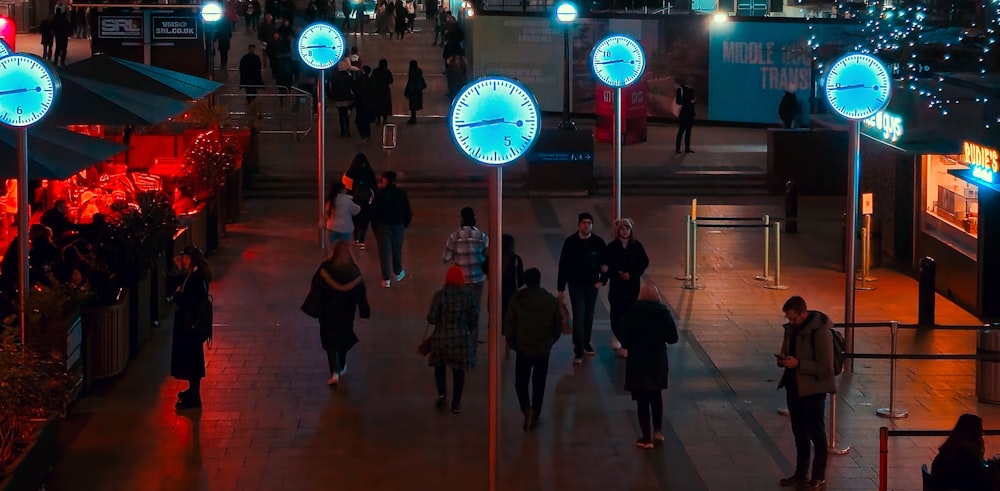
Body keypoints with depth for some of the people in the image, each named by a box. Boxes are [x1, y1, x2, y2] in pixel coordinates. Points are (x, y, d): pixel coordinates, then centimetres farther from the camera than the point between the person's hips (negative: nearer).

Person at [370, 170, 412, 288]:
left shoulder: (380, 193, -9)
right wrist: (405, 225, 11)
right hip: (398, 226, 2)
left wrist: (374, 225, 2)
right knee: (397, 250, 19)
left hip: (383, 225, -2)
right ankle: (398, 273, 36)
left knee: (384, 252, 1)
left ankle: (386, 279, -1)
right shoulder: (402, 194, -2)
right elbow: (408, 212, 0)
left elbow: (373, 211, -8)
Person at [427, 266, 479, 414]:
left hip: (442, 337, -1)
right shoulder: (468, 295, -7)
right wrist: (470, 332, 16)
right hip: (462, 338, 1)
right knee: (458, 370, 10)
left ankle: (442, 394, 8)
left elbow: (431, 319, -12)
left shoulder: (439, 295, -13)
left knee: (440, 367, 21)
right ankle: (456, 403, 14)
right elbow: (474, 318, -1)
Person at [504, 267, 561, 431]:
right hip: (544, 350, 2)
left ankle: (527, 409, -12)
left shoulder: (517, 300, -11)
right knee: (539, 384, 15)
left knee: (521, 382, 10)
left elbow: (508, 324, -8)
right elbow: (558, 325, 1)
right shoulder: (551, 301, -6)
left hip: (524, 349, -2)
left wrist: (512, 344, 7)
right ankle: (535, 416, 19)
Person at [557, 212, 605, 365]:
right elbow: (563, 265, -5)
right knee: (579, 316, -8)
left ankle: (586, 343, 33)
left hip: (592, 284, 2)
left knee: (589, 316, 15)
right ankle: (578, 351, -6)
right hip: (576, 284, -2)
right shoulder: (570, 242, -10)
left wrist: (602, 280, -5)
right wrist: (561, 289, -4)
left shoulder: (598, 242, -6)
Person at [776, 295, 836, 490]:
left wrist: (798, 364, -26)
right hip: (794, 386, 8)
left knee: (816, 432, 3)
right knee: (799, 432, 17)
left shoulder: (820, 331, -20)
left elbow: (826, 368, -20)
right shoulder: (791, 328, 4)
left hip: (813, 388, -8)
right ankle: (801, 473, 28)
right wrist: (783, 360, -4)